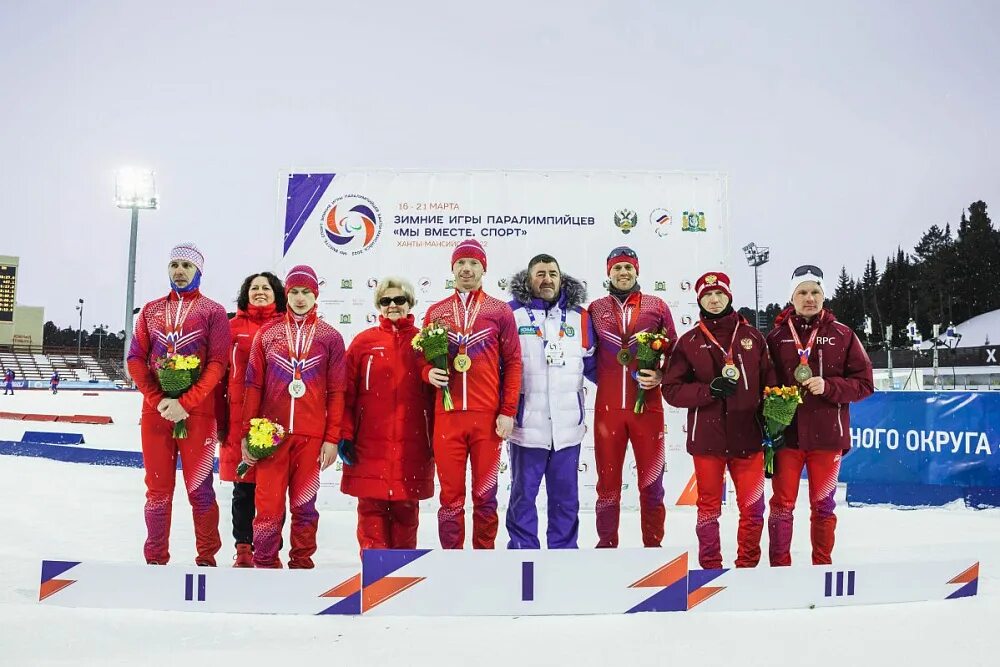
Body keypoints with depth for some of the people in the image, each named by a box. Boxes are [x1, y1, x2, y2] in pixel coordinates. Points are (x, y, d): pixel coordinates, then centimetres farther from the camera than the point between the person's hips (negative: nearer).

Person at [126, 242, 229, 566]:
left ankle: (207, 557, 10)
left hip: (198, 413, -3)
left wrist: (185, 403, -14)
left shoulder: (213, 311, 4)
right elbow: (136, 360, 8)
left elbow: (217, 363, -5)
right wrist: (159, 399, -7)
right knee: (158, 488, 7)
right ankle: (155, 558, 16)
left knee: (199, 487, 0)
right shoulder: (151, 311, 15)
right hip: (155, 410, 3)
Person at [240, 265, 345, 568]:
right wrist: (247, 433, 2)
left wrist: (332, 438, -1)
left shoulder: (330, 337, 6)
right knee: (268, 502, 0)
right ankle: (264, 563, 12)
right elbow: (253, 386, 8)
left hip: (311, 435, 0)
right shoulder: (267, 333, 9)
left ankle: (302, 562, 16)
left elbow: (336, 392, 4)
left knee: (304, 503, 5)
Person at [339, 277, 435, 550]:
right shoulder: (363, 342, 6)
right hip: (370, 444, 0)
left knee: (406, 507, 7)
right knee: (371, 506, 2)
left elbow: (434, 393, 9)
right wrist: (345, 435, -3)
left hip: (412, 444, 1)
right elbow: (347, 392, 4)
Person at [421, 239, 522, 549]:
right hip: (447, 416, 1)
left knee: (485, 494, 6)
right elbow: (424, 359, 17)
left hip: (487, 417, -1)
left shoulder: (500, 311, 6)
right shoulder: (435, 312, 11)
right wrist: (429, 373, -7)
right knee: (451, 494, 5)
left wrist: (508, 411, -4)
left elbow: (512, 363, 3)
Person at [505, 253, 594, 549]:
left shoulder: (579, 316, 7)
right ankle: (522, 548, 24)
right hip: (527, 422, -2)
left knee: (566, 495, 13)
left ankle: (564, 548, 27)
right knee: (523, 493, 9)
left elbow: (593, 364, 12)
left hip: (567, 424, 3)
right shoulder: (512, 313, -2)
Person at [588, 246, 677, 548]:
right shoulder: (595, 309, 9)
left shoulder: (657, 306, 7)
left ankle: (653, 544, 17)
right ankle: (606, 544, 18)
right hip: (608, 407, 1)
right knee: (608, 481, 7)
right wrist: (602, 379, -2)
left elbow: (674, 352, 8)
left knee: (651, 481, 5)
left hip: (648, 405, -1)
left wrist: (661, 376, -8)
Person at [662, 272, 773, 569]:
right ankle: (710, 567, 22)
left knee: (753, 509, 4)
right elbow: (672, 389, 0)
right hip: (707, 437, -1)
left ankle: (748, 565, 22)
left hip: (748, 436, 1)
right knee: (709, 507, 9)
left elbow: (769, 383, 10)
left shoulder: (753, 337, 7)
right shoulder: (689, 341, 3)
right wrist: (710, 390, -13)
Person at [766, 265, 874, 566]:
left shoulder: (842, 335, 1)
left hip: (826, 434, 0)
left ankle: (822, 567, 25)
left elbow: (864, 383, 2)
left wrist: (828, 386, -15)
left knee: (822, 505, 11)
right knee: (782, 503, 5)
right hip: (786, 434, 0)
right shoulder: (776, 336, 2)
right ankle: (779, 567, 17)